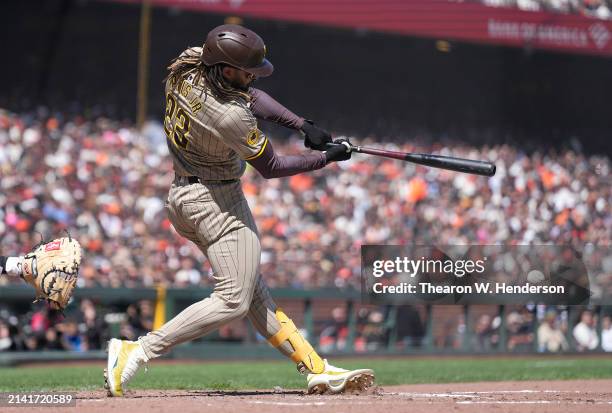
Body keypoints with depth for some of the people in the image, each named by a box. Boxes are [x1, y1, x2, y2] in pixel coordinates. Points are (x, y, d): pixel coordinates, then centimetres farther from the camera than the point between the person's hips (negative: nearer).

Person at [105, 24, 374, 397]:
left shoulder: (187, 66, -5)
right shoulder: (230, 116, -29)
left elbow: (251, 96, 10)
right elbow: (270, 167, -14)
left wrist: (302, 124, 0)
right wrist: (328, 157, -4)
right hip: (217, 201, -10)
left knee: (252, 287, 11)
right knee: (234, 300, -7)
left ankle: (316, 369, 16)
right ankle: (137, 351, -10)